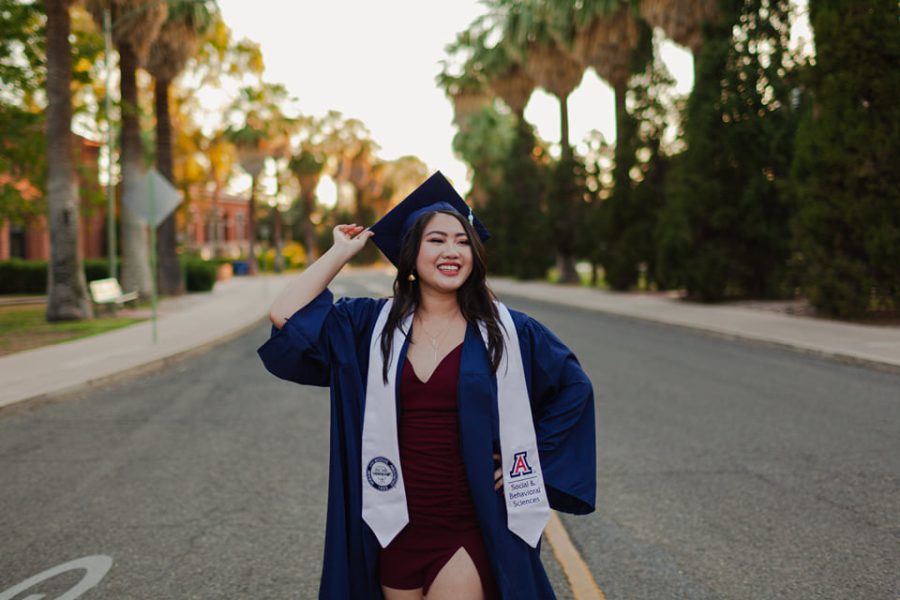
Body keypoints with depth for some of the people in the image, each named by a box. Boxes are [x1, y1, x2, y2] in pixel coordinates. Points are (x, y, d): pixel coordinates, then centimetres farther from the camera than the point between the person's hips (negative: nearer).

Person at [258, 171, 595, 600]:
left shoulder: (507, 330, -1)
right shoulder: (370, 324, 2)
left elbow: (573, 387, 9)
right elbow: (287, 317, -9)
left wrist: (534, 455, 2)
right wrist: (342, 251, -1)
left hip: (469, 529, -2)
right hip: (395, 525, 2)